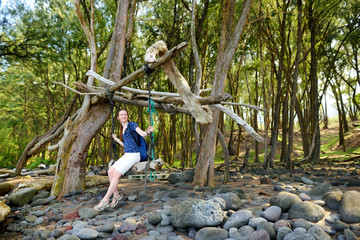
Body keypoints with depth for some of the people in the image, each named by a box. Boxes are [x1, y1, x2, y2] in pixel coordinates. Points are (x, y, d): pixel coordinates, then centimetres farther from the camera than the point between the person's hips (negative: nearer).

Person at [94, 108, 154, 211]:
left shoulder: (132, 124, -3)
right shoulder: (123, 129, 19)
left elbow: (142, 134, -17)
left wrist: (148, 132, -39)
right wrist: (116, 139, 33)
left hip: (134, 155, -7)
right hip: (126, 155, 7)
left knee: (116, 174, -19)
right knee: (110, 171, -12)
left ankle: (105, 200, -13)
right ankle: (116, 195, -2)